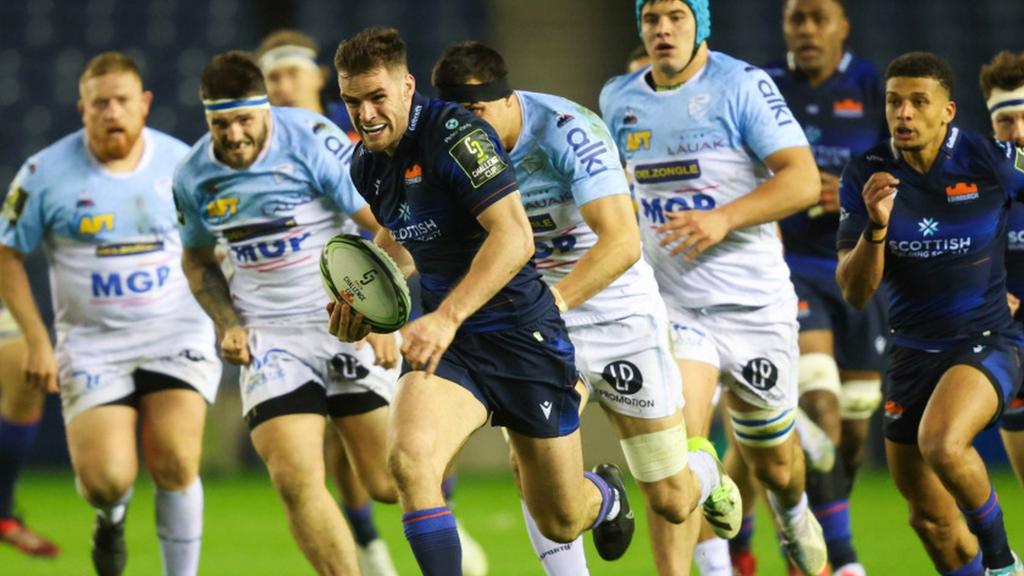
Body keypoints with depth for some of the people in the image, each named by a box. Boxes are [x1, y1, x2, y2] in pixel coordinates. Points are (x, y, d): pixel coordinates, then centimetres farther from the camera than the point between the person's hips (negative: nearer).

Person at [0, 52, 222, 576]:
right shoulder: (46, 173, -6)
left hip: (177, 337, 1)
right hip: (92, 346, -1)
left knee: (175, 466, -15)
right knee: (106, 481, -13)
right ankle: (112, 514, 26)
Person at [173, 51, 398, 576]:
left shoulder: (314, 141, -14)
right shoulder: (194, 176, 0)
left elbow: (389, 228, -10)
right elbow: (197, 259, 19)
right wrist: (227, 325, 2)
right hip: (269, 336, 3)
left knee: (389, 483, -2)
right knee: (295, 481, -16)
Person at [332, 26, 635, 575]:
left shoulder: (454, 134, -20)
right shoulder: (367, 164, 3)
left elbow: (514, 237, -30)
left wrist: (447, 316, -39)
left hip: (521, 334, -5)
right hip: (446, 341, 5)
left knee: (561, 522, 9)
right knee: (408, 457, -28)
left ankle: (605, 496, 46)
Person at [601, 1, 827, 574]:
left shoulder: (743, 86, -9)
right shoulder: (619, 99, 5)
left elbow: (804, 180, -17)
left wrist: (724, 219, -27)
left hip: (755, 305, -2)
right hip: (672, 305, 2)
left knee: (773, 461, 15)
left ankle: (795, 516, 48)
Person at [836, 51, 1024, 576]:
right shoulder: (866, 176, -5)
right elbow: (854, 293, -9)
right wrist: (876, 225, -25)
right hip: (913, 351, 4)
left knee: (940, 443, -33)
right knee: (929, 518, 10)